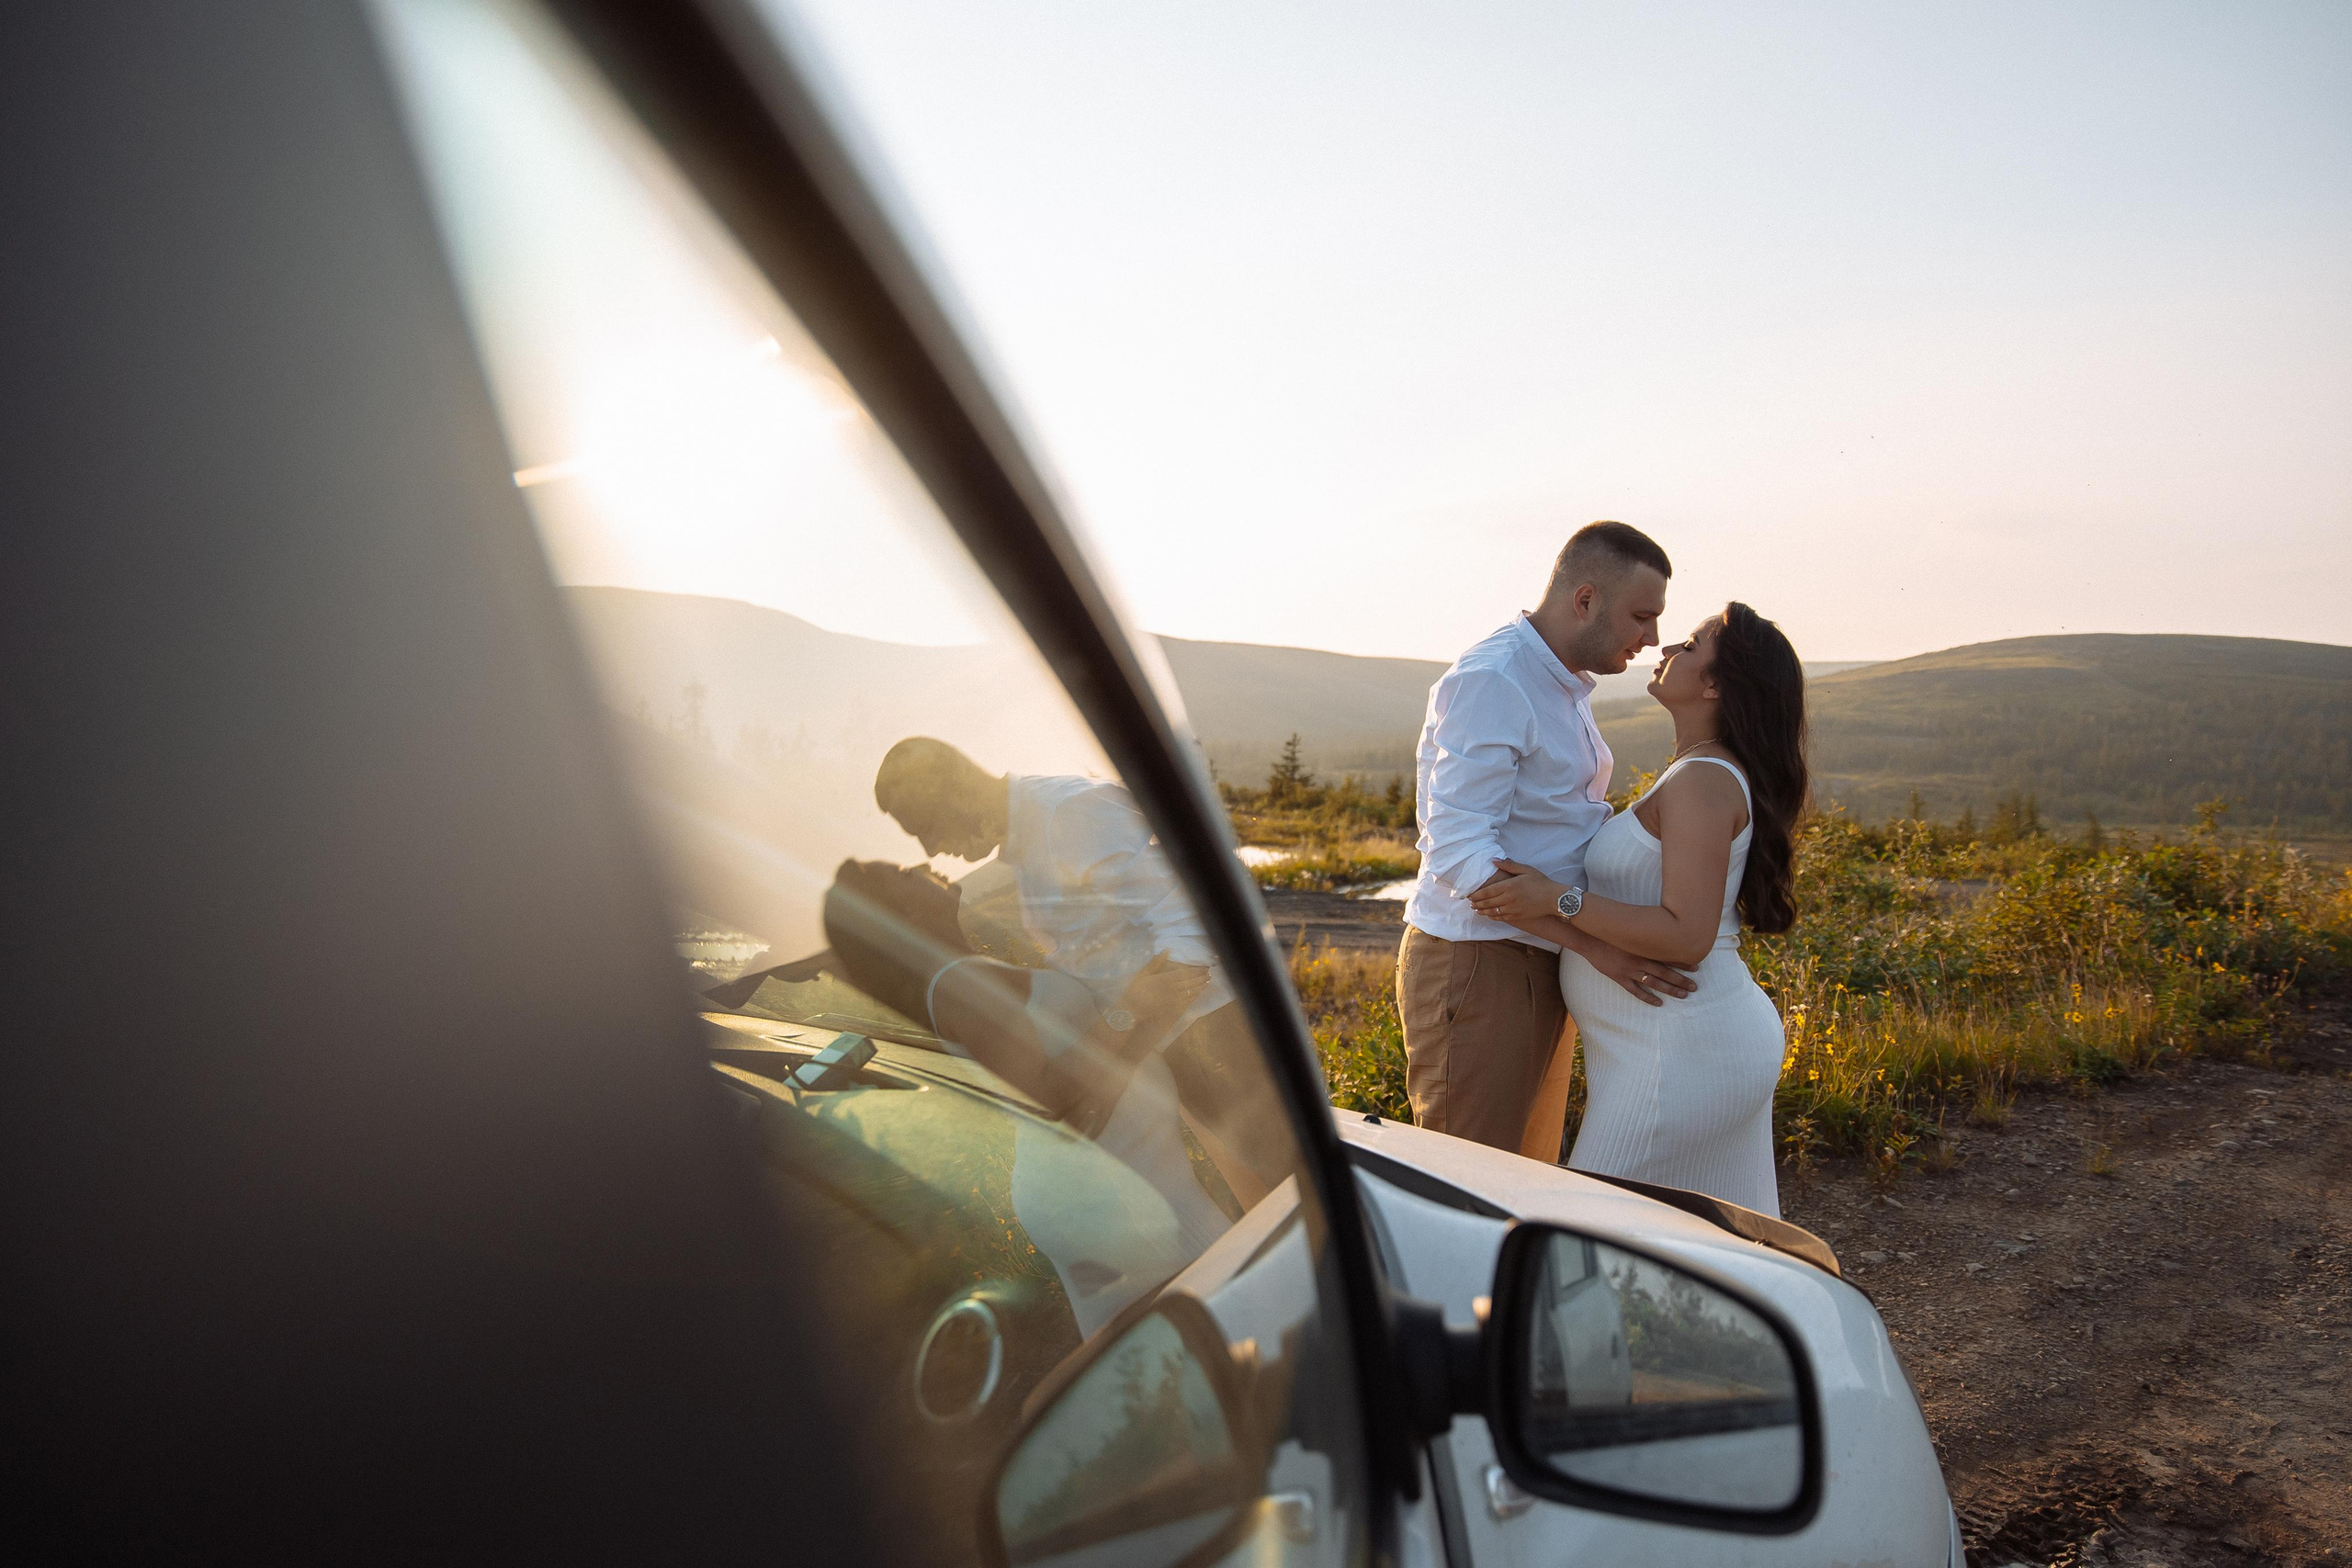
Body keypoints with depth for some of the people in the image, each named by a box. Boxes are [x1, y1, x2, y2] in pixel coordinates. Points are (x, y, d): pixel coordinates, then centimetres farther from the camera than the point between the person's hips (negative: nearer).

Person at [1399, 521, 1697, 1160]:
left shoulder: (1567, 689, 16)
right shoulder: (1489, 682, -16)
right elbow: (1459, 850, -24)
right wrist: (1595, 943, -27)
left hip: (1541, 965, 10)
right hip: (1477, 965, -10)